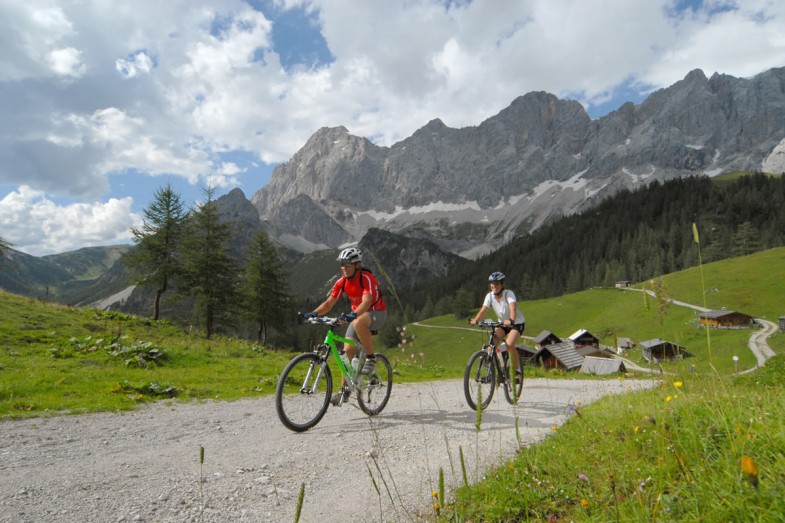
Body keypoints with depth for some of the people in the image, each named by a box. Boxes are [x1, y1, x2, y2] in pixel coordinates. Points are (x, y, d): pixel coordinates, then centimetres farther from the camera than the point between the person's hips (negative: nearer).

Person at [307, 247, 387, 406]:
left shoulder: (367, 278, -23)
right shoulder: (342, 282, -5)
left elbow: (366, 301, -37)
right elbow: (329, 303, -8)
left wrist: (353, 314, -55)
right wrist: (314, 313, -26)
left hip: (376, 313, -6)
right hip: (357, 315, 6)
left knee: (358, 323, -40)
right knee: (347, 350, -5)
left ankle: (371, 358, -19)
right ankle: (344, 391, 6)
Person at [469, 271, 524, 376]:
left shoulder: (508, 294, -24)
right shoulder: (490, 296, -12)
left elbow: (513, 308, -41)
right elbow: (484, 309, -24)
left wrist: (511, 320, -61)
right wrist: (475, 320, -43)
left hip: (517, 323, -5)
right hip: (502, 323, 5)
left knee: (509, 345, -25)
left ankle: (517, 370, -3)